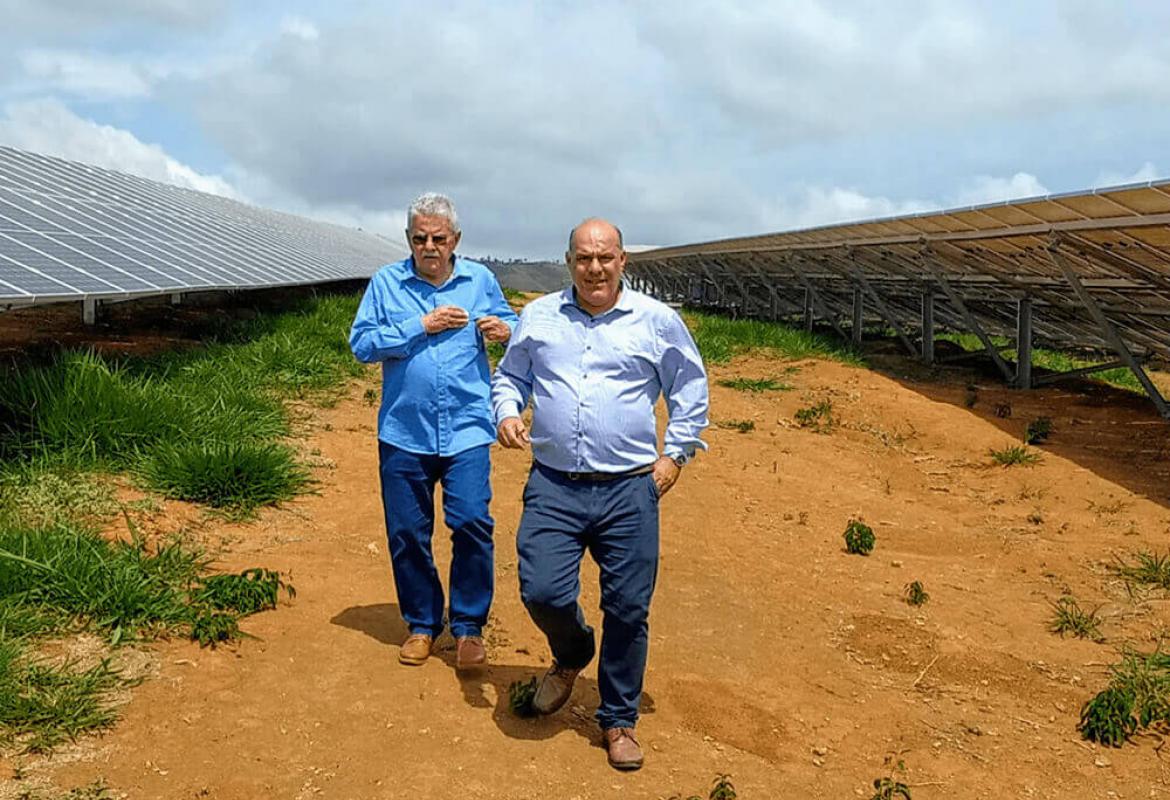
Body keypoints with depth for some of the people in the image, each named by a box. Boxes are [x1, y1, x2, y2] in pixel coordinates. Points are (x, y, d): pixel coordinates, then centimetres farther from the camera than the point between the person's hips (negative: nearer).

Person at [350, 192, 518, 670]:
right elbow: (361, 344, -4)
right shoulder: (386, 283, 3)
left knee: (472, 524, -10)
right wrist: (421, 327, -12)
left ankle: (469, 626, 9)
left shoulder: (480, 280, 7)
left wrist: (504, 330, -6)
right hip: (403, 433, 1)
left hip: (467, 430, 0)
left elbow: (511, 322, 18)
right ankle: (422, 624, 27)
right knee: (407, 533, 8)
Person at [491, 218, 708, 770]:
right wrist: (507, 413, -1)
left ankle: (619, 720, 24)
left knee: (628, 611, 3)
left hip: (629, 491, -1)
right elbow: (509, 376, 20)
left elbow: (690, 389, 13)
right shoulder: (538, 316, 9)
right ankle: (571, 653, 29)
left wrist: (675, 454, 5)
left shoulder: (657, 321, 4)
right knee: (541, 591, -8)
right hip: (553, 486, 1)